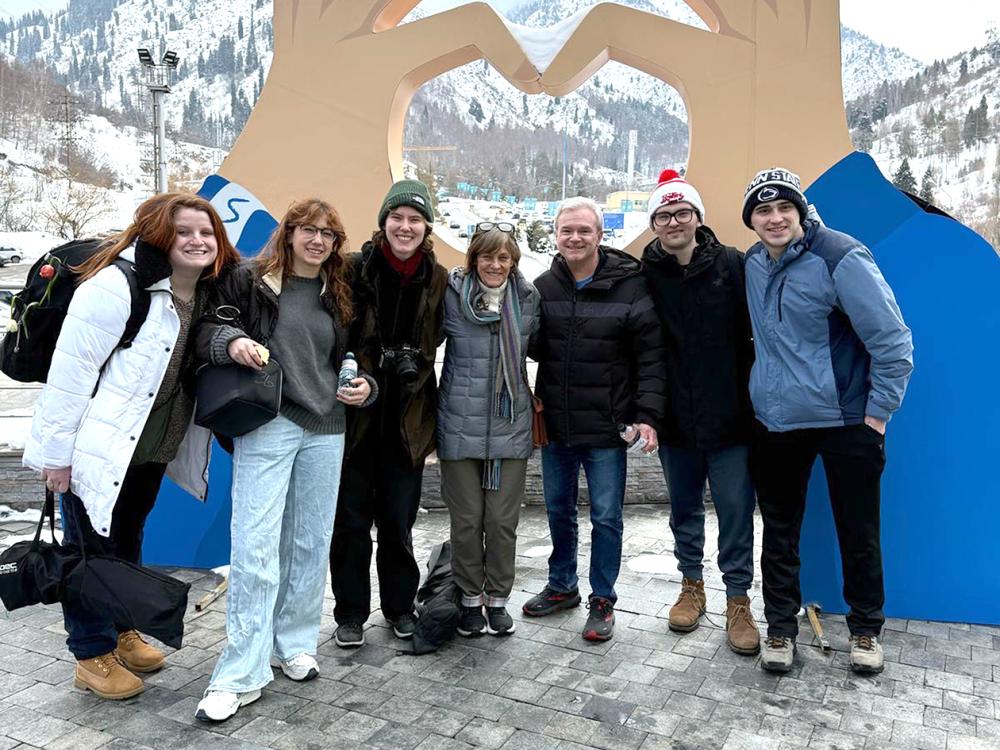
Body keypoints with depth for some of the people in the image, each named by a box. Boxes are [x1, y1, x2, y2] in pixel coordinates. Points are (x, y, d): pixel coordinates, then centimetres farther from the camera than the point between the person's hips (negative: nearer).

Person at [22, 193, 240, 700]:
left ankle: (121, 632, 41)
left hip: (150, 450, 8)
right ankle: (92, 656, 26)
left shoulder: (207, 296, 2)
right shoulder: (117, 287, -22)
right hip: (97, 450, -7)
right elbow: (70, 371, -21)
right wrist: (57, 451, -18)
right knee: (91, 548, 8)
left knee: (128, 542, 22)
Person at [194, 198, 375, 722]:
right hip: (266, 424, -5)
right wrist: (231, 341, -23)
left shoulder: (338, 295, 15)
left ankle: (294, 643, 28)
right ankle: (241, 675, 2)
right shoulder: (249, 281, 2)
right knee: (255, 546, -8)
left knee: (310, 542, 11)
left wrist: (364, 386, 3)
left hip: (326, 431, 5)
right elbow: (207, 333, 0)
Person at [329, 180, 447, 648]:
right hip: (355, 414, -1)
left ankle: (399, 605, 30)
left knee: (399, 520, 11)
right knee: (352, 518, 7)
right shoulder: (355, 270, -5)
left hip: (407, 419, 2)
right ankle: (350, 613, 23)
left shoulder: (437, 280, 2)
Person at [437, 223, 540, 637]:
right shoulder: (451, 294, -6)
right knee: (466, 519, 8)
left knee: (503, 520, 9)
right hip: (461, 425, -2)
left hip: (511, 425, 2)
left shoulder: (527, 297, 2)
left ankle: (498, 598, 28)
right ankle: (470, 598, 27)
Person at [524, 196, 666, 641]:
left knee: (606, 517, 7)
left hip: (606, 427, -4)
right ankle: (562, 586, 38)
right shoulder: (543, 287, 4)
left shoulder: (629, 285, -8)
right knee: (558, 511, 18)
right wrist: (536, 404, -1)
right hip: (554, 425, 4)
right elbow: (531, 347, 13)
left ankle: (602, 600, 25)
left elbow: (651, 357, -9)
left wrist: (647, 416, -14)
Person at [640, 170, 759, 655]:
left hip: (729, 415, -2)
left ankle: (738, 600, 22)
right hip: (674, 417, 2)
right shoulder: (645, 274, 0)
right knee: (684, 508, 17)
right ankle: (692, 585, 36)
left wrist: (754, 395, -4)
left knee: (736, 512, 5)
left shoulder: (731, 264, -5)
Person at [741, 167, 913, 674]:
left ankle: (865, 628, 32)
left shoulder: (840, 258, -15)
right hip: (775, 422, 5)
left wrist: (878, 413, -10)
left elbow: (892, 341, -13)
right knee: (779, 531, 12)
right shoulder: (752, 265, 4)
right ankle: (780, 625, 29)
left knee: (858, 532, 10)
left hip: (844, 421, -4)